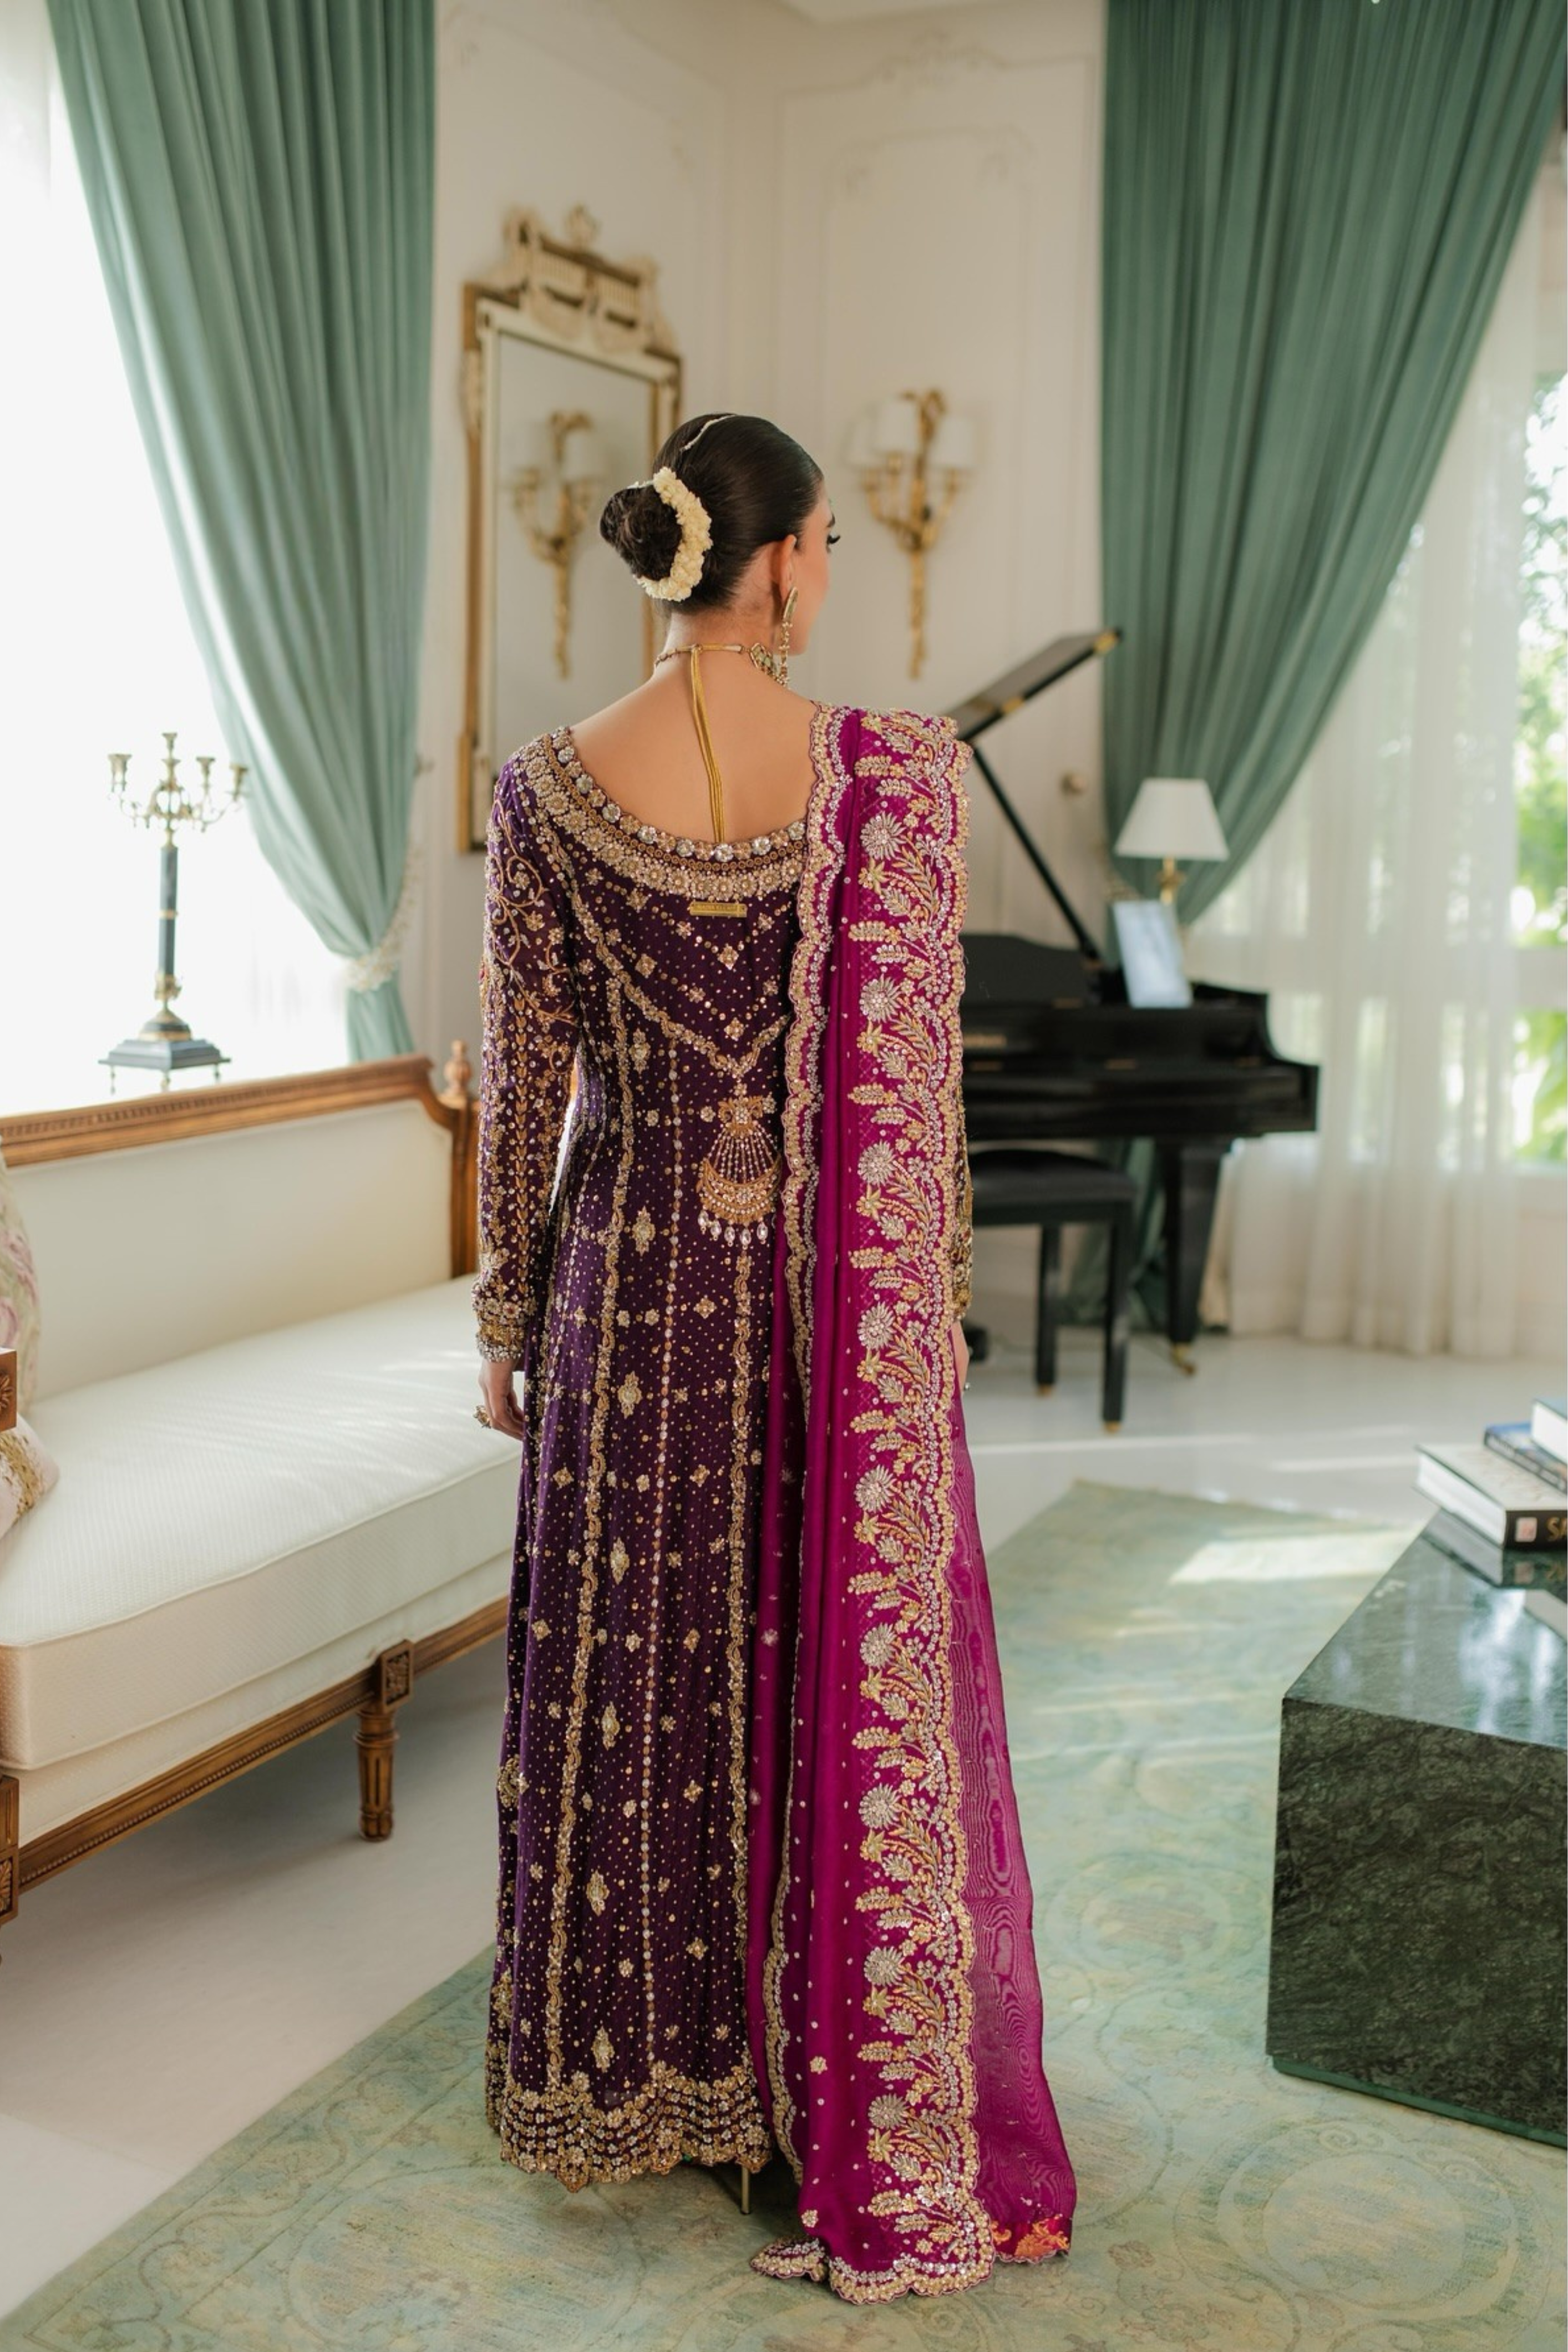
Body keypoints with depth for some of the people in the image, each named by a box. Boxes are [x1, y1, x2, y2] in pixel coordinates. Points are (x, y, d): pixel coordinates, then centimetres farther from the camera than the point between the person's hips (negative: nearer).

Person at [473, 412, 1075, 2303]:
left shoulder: (549, 790, -6)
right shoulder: (894, 771, -10)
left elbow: (524, 1084, -1)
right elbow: (921, 1078, -7)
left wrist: (505, 1319, 9)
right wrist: (935, 1295, 5)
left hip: (637, 1279, 1)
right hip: (841, 1291, -1)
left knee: (632, 1675, 15)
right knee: (854, 1676, 13)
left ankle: (640, 2077, 33)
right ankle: (870, 2131, 28)